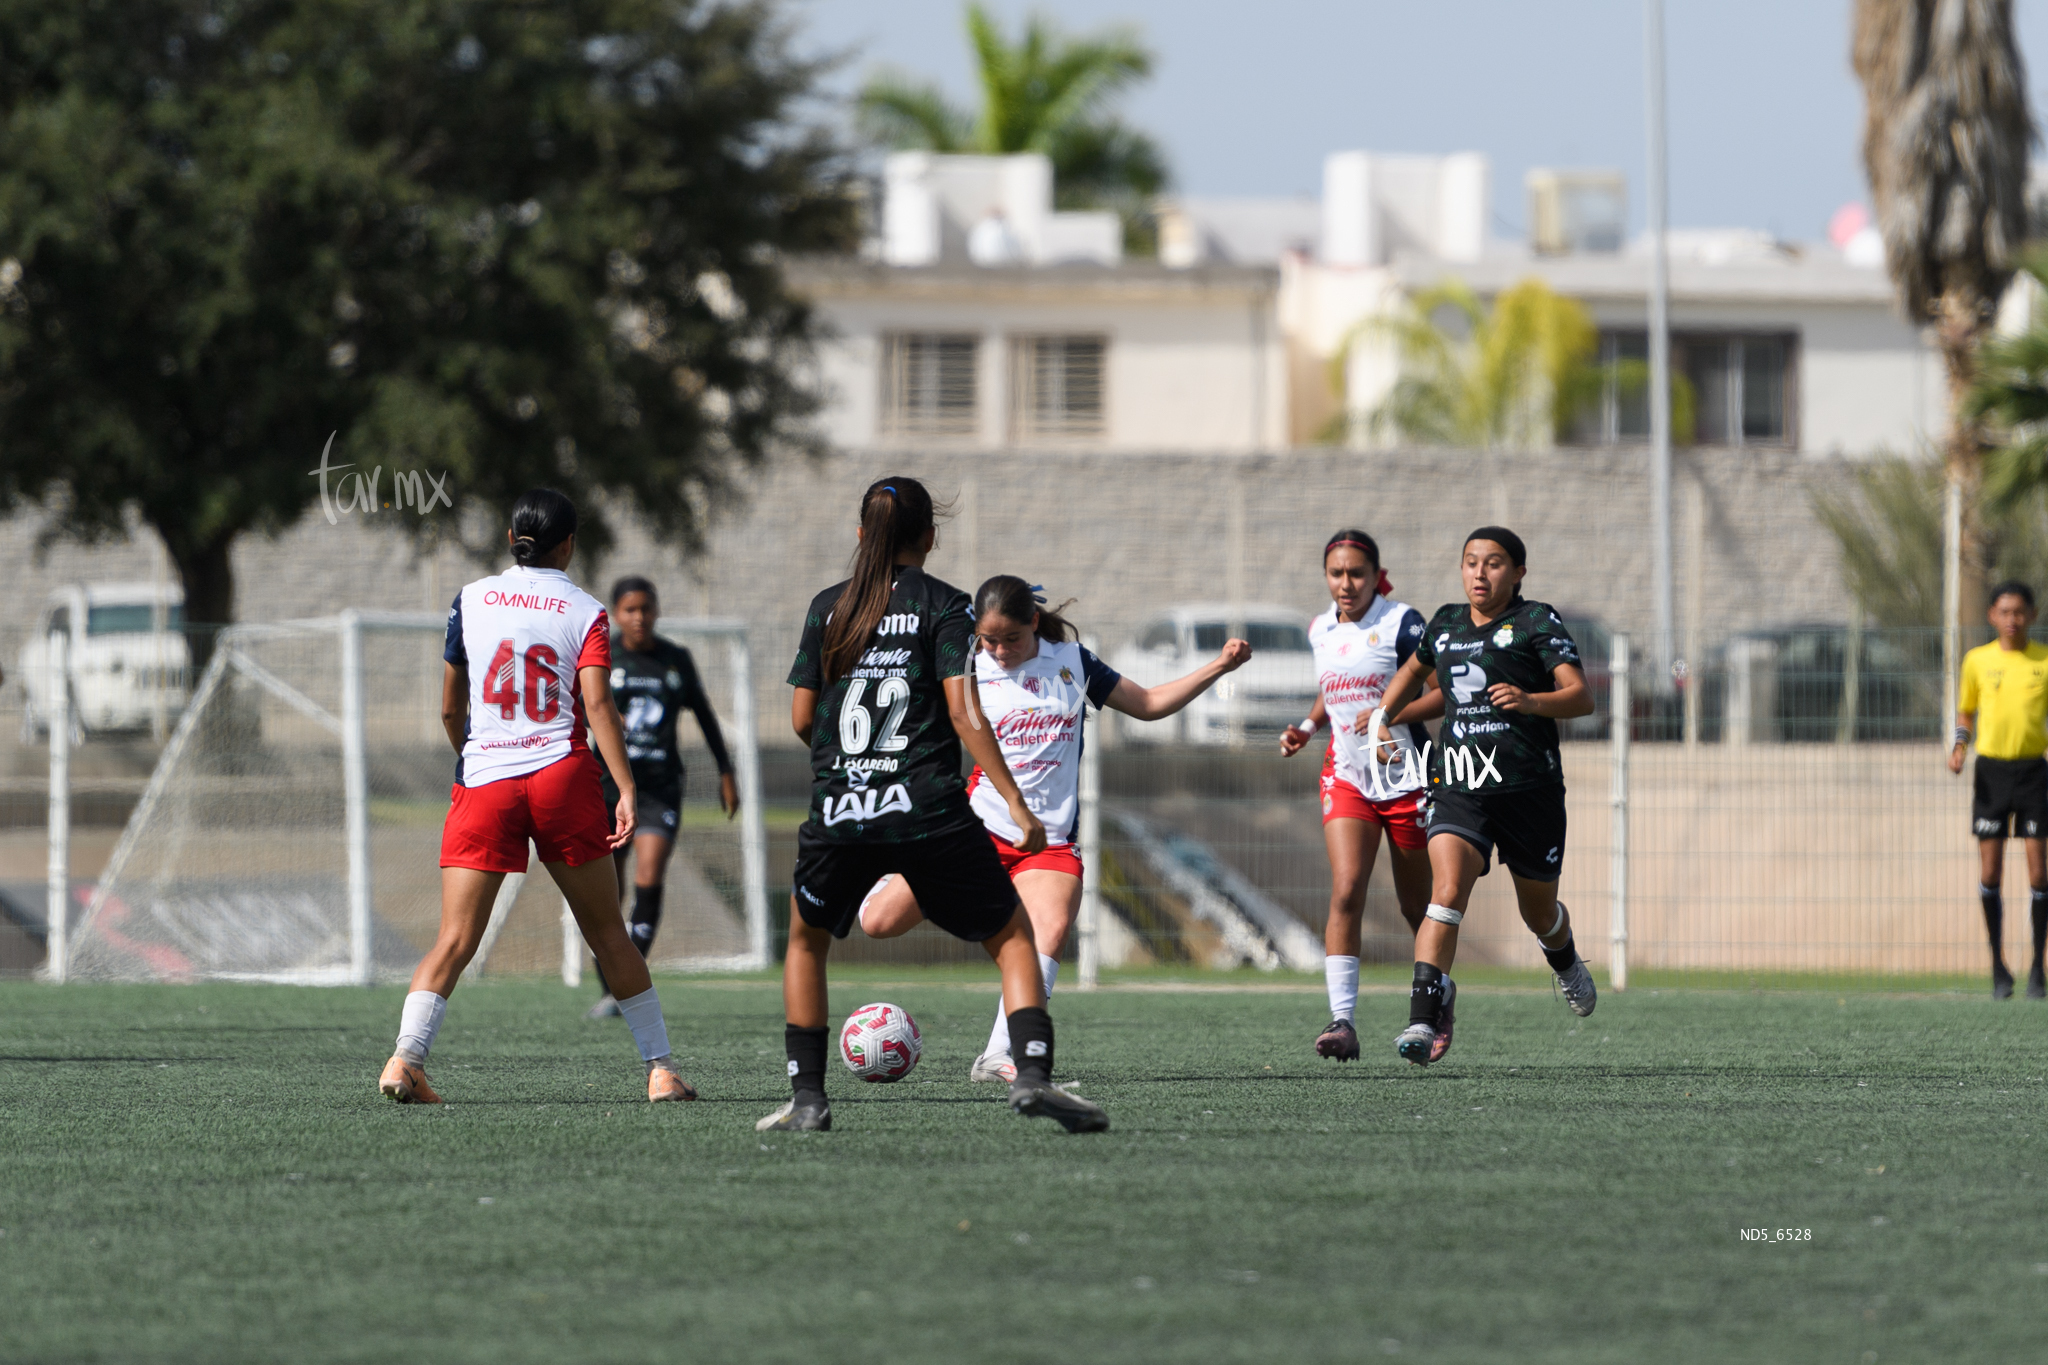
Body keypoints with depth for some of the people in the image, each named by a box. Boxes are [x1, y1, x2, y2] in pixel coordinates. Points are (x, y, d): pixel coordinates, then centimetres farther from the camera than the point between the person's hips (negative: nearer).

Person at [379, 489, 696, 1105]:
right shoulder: (584, 612, 4)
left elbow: (450, 710, 15)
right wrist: (627, 789, -16)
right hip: (561, 774, -1)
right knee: (607, 932, 11)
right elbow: (598, 705, -11)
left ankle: (405, 1057, -24)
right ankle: (661, 1068, 14)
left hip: (483, 783, 1)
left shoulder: (471, 600, 9)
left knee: (455, 941, -4)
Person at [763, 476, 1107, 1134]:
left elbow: (802, 718, 12)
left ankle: (807, 1098, 17)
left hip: (839, 809, 3)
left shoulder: (828, 606, 11)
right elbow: (963, 711, -9)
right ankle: (1033, 1074, -13)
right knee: (1012, 937, 7)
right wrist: (1016, 804, -9)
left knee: (806, 940, 26)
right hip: (928, 809, -3)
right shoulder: (942, 604, 1)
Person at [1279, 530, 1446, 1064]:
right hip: (1347, 776, 3)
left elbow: (1446, 691, -14)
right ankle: (1343, 1021, -21)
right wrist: (1307, 728, 9)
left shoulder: (1401, 623, -10)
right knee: (1346, 891, -16)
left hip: (1406, 775, -3)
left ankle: (1442, 993, 38)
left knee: (1417, 905, 9)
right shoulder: (1320, 630, 8)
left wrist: (1393, 714, -25)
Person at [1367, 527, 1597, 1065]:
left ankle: (1565, 964, 53)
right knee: (1446, 892, -22)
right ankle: (1423, 1022, -31)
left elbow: (1581, 697, -13)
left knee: (1539, 913, 15)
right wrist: (1381, 716, 20)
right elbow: (1414, 671, 35)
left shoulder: (1536, 622, -3)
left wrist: (1530, 701, -32)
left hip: (1530, 787, -2)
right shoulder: (1445, 624, 12)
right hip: (1459, 789, 2)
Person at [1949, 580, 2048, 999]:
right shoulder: (1978, 660, 4)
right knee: (1990, 873, -2)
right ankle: (1998, 968, 9)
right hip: (1991, 769, 1)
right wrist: (1958, 747, -3)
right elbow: (1966, 710, 14)